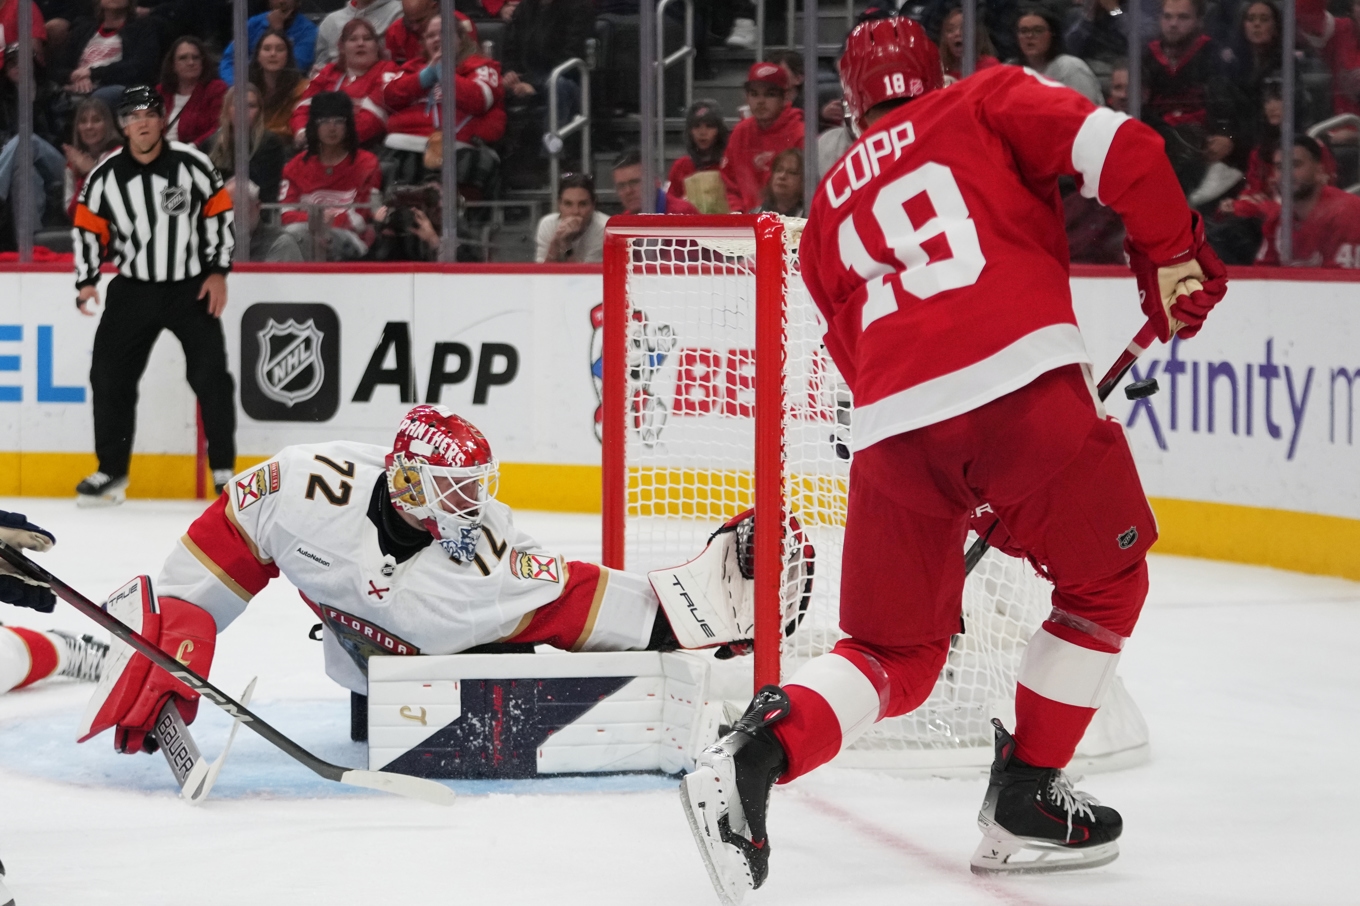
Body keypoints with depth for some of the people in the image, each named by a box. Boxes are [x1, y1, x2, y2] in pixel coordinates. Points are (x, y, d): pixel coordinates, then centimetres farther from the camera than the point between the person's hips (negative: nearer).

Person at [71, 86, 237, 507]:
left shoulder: (192, 164, -9)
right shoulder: (105, 175, -5)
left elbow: (220, 211, -1)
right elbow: (88, 227, 4)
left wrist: (218, 271, -5)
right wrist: (86, 281, -5)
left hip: (191, 286, -2)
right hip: (133, 289, 2)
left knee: (211, 374, -9)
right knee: (109, 374, -2)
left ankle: (223, 468, 2)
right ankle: (112, 472, 10)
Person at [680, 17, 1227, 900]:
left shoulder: (830, 210, 30)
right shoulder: (986, 101, 18)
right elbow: (1115, 145, 1)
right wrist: (1173, 256, 13)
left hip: (890, 427, 4)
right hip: (1023, 381, -4)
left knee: (896, 652, 16)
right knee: (1107, 581, 20)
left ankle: (760, 749, -11)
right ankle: (1024, 802, 18)